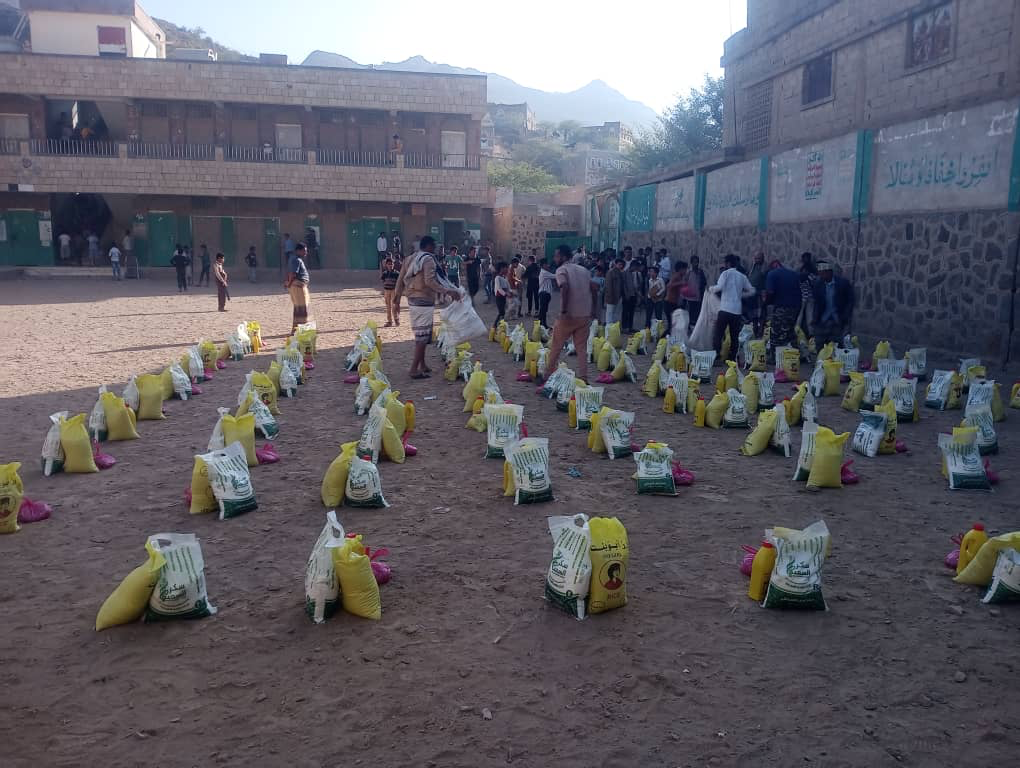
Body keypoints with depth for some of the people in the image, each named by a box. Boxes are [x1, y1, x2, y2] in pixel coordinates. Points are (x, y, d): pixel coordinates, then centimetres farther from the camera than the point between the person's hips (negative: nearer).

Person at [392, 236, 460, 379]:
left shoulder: (409, 259, 13)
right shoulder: (428, 259, -11)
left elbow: (400, 281, 13)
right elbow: (430, 281, -24)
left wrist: (397, 301, 17)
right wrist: (448, 291, -24)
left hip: (412, 301, 9)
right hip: (424, 302, -9)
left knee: (420, 334, 18)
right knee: (423, 336, -5)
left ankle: (422, 365, 25)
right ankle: (414, 369, -7)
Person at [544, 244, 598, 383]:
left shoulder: (561, 270, -6)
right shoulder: (583, 269, 13)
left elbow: (565, 287, -23)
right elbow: (593, 288, 9)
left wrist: (563, 311, -24)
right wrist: (593, 309, 13)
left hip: (569, 315, -5)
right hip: (585, 315, 5)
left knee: (556, 346, 12)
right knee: (581, 347, 10)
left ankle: (548, 372, 21)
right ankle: (583, 377, 4)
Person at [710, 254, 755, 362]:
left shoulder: (726, 273, -2)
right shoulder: (742, 276, 12)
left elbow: (719, 287, -17)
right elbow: (752, 291, 13)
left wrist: (711, 288, 2)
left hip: (725, 309, -5)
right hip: (737, 310, 5)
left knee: (718, 334, -4)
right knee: (734, 336, 10)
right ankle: (732, 358, 10)